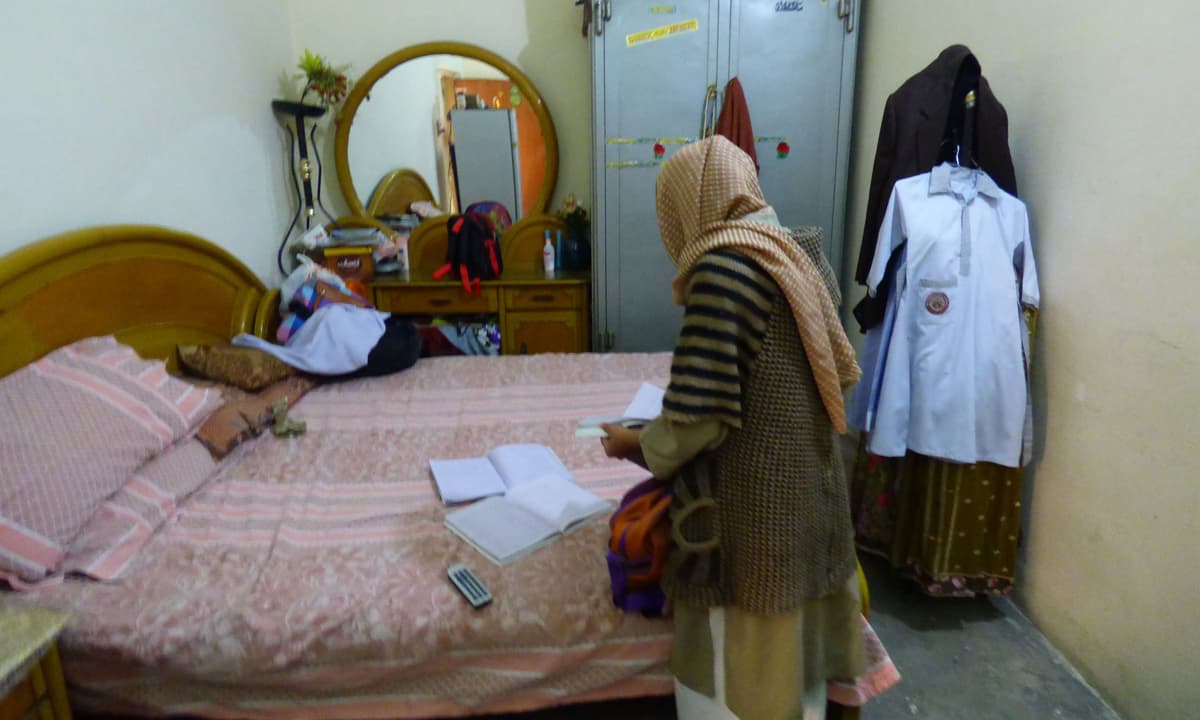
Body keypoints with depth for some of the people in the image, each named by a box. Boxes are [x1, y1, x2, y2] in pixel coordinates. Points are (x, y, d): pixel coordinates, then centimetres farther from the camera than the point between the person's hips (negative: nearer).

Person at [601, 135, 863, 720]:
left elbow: (700, 418, -23)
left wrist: (638, 444, -3)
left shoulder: (724, 266, -20)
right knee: (789, 652, 25)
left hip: (752, 509, -8)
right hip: (809, 491, 9)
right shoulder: (798, 257, 7)